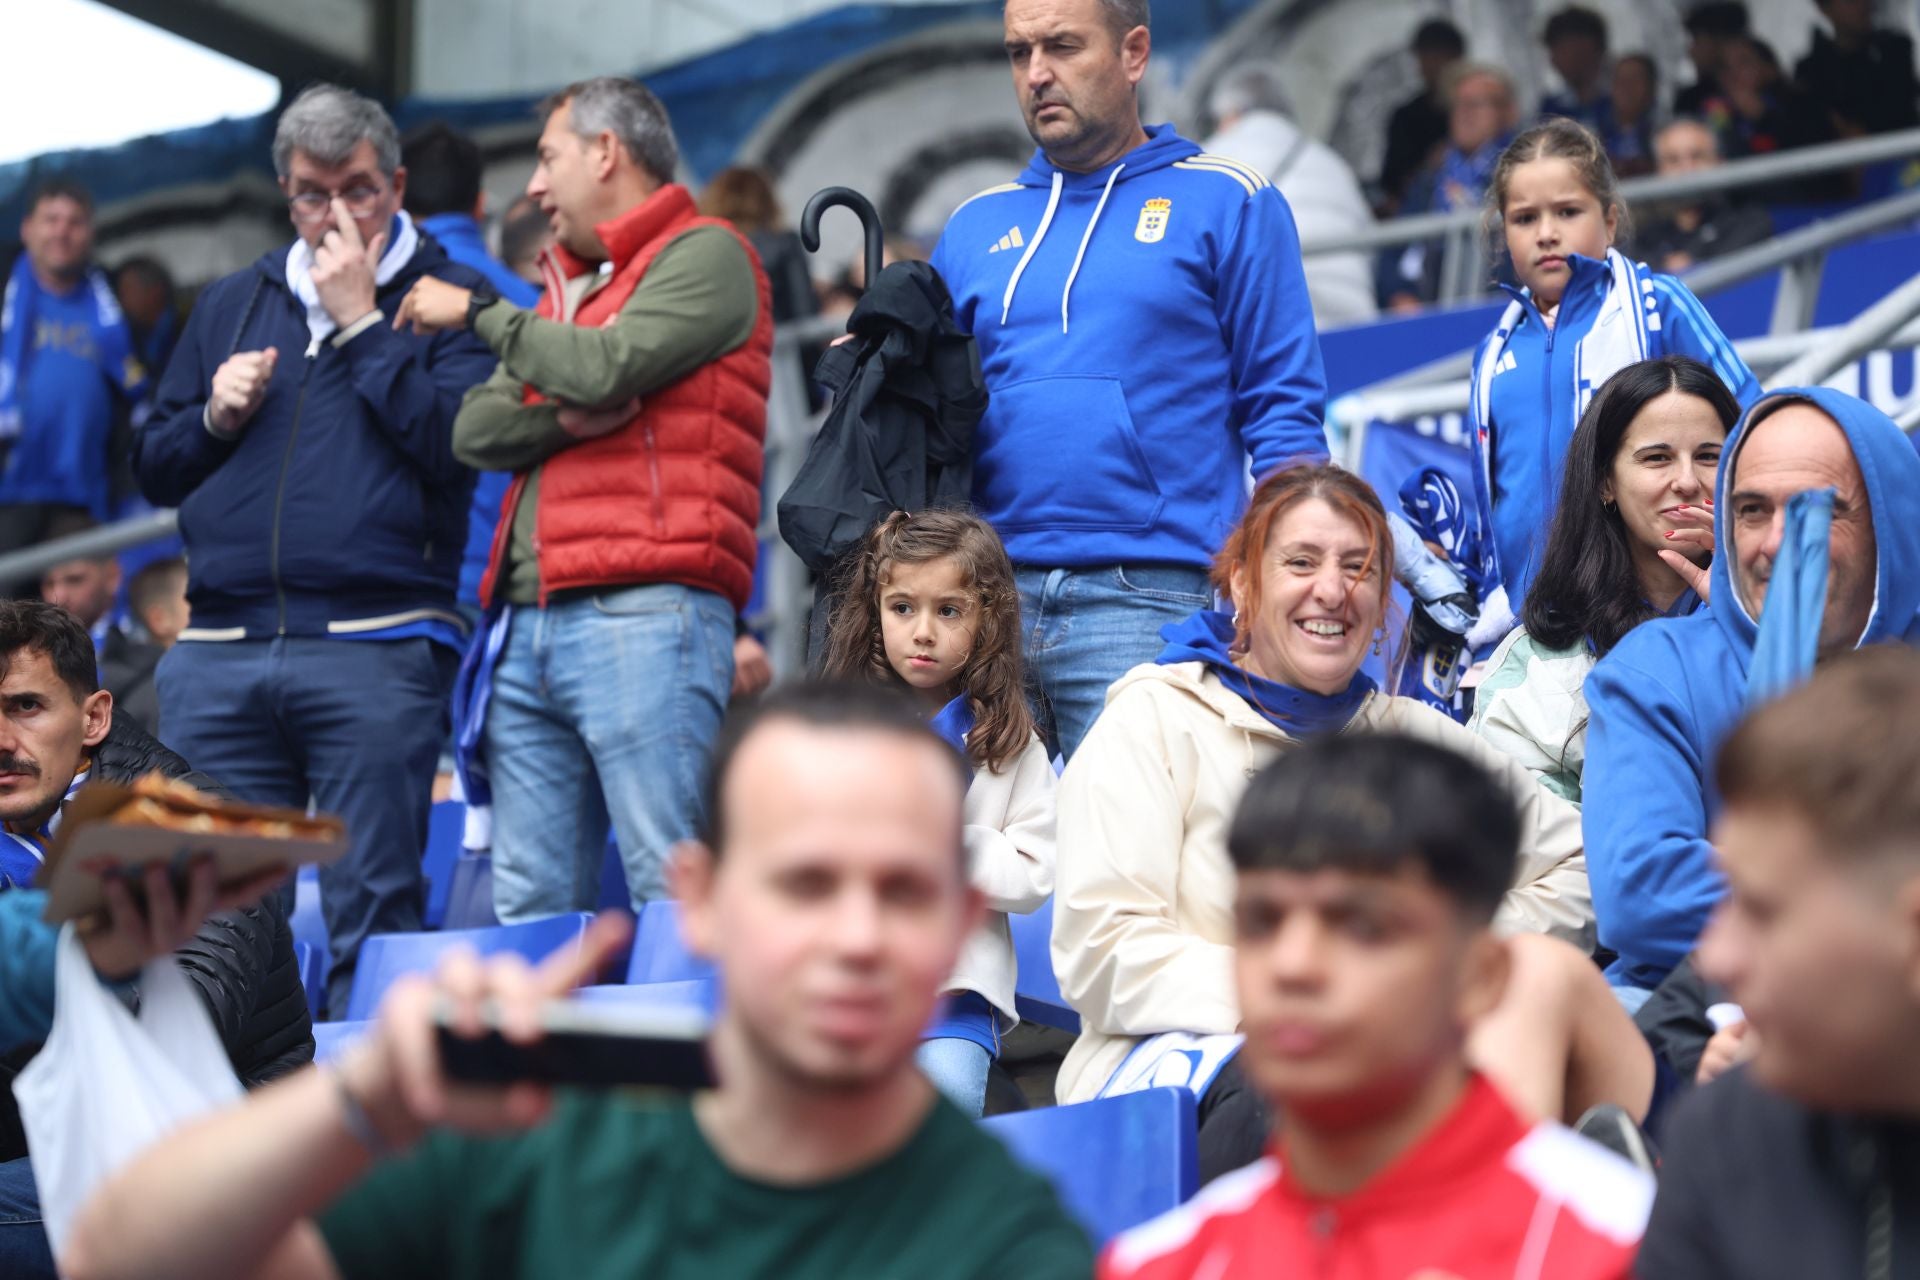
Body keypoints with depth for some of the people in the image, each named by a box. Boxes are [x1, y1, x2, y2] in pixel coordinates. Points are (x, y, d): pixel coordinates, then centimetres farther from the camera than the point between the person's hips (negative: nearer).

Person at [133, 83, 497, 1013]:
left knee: (372, 914, -4)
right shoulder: (230, 304, 21)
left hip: (375, 650, -5)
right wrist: (214, 418, 2)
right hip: (219, 657, 5)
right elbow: (153, 469, 22)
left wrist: (361, 323, -8)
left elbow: (459, 443, -12)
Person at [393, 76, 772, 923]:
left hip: (643, 620, -8)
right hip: (527, 626, 8)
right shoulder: (566, 286, 27)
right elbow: (475, 432, 16)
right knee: (530, 907, 4)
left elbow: (606, 368, -13)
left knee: (673, 892, -12)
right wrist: (567, 416, -5)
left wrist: (477, 311, 1)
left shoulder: (704, 257, 2)